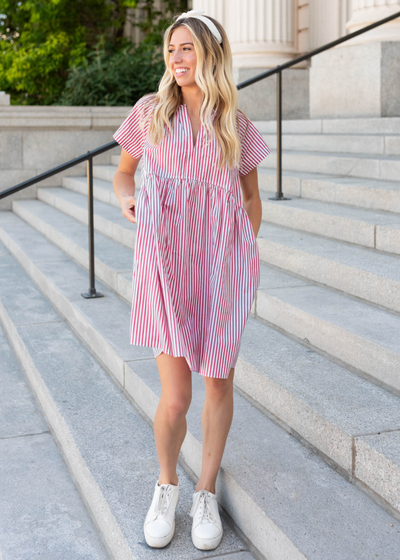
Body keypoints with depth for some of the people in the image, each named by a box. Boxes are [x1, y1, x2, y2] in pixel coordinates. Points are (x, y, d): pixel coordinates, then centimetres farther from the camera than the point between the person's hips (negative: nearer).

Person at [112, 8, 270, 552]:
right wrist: (126, 197, -3)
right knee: (175, 398, -6)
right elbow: (124, 171, 18)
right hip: (167, 263, -1)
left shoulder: (237, 125, 7)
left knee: (220, 382, 9)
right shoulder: (151, 112, 5)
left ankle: (207, 492, 29)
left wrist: (243, 260, 9)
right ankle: (166, 485, 23)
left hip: (222, 265, 2)